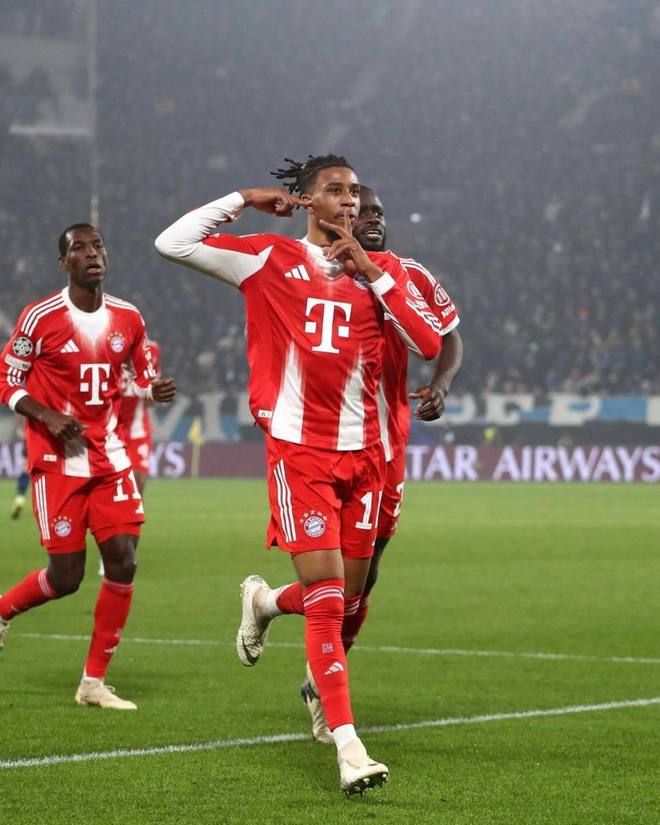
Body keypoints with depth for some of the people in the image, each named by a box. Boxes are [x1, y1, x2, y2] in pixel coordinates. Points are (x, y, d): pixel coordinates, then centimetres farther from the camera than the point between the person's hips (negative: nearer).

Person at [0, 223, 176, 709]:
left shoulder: (127, 319, 5)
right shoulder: (41, 318, -9)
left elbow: (144, 375, 18)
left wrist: (155, 390, -5)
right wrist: (47, 415, -19)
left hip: (110, 458, 5)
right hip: (58, 461, -5)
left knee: (123, 563, -6)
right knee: (66, 577, -5)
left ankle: (95, 683, 4)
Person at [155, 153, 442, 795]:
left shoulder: (382, 269, 11)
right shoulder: (270, 259, 3)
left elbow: (430, 345, -1)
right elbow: (172, 244, -2)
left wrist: (372, 272, -5)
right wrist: (244, 200, 0)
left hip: (363, 452, 4)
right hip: (299, 449, -4)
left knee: (347, 596, 11)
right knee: (326, 598, -12)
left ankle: (265, 601, 45)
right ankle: (347, 747, -13)